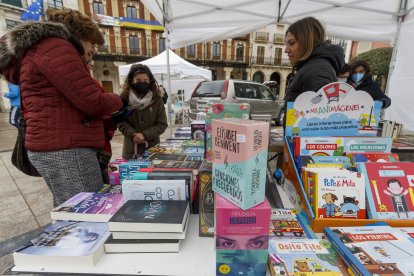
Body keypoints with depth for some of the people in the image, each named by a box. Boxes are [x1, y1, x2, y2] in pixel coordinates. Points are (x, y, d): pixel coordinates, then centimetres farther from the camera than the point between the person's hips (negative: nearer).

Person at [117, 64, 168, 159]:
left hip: (152, 147, 0)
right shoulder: (124, 98, -2)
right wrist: (133, 134, -17)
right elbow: (121, 122, -1)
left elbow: (162, 124, -6)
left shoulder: (156, 98, -4)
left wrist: (145, 135, -17)